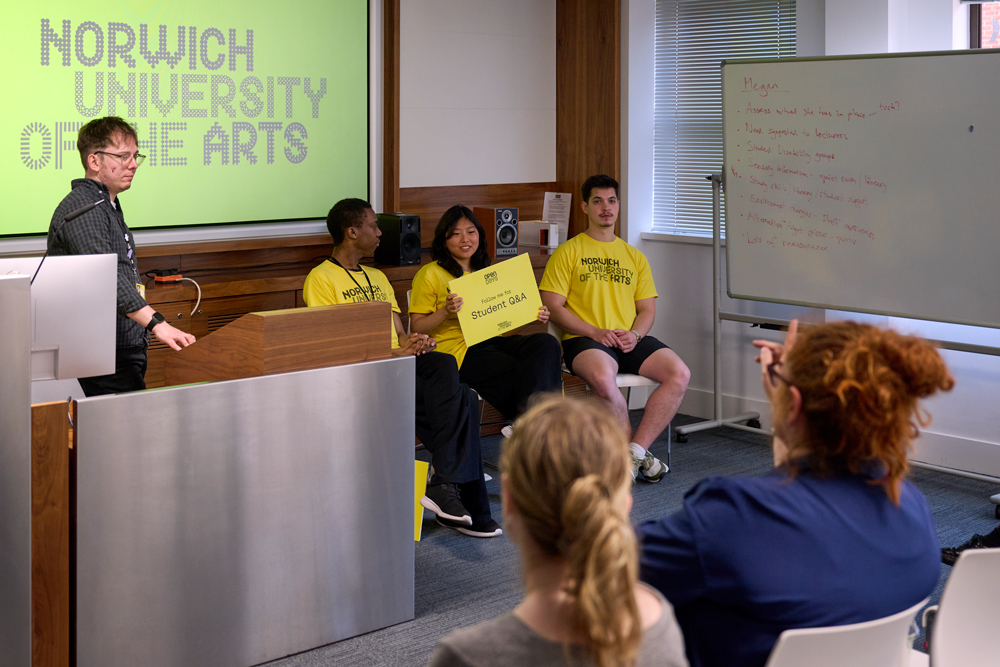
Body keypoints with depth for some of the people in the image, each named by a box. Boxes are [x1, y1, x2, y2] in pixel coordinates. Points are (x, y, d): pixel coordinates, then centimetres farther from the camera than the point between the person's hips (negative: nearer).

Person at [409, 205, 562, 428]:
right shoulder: (430, 274, 3)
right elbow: (416, 328, -1)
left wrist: (534, 315, 5)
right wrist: (445, 311, -20)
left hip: (493, 341, 7)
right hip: (460, 351, -6)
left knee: (546, 343, -25)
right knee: (534, 371, -27)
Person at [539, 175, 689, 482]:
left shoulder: (635, 256, 21)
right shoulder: (568, 252, 7)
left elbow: (647, 309, 18)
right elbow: (553, 307, -2)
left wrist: (635, 334, -5)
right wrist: (595, 332, -14)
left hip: (630, 339, 4)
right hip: (584, 340, -4)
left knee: (679, 374, -23)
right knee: (603, 377, -38)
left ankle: (635, 451, -19)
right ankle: (638, 453, -18)